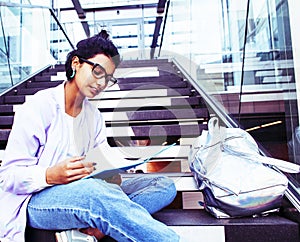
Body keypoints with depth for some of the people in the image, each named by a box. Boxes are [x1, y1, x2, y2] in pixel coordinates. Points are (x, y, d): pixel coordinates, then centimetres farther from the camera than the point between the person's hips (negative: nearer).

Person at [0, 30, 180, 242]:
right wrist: (51, 176, -29)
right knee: (94, 191, -41)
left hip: (82, 196, 7)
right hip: (36, 201, -6)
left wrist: (112, 175, -17)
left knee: (165, 186, -9)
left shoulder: (94, 116, 11)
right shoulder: (40, 106, -8)